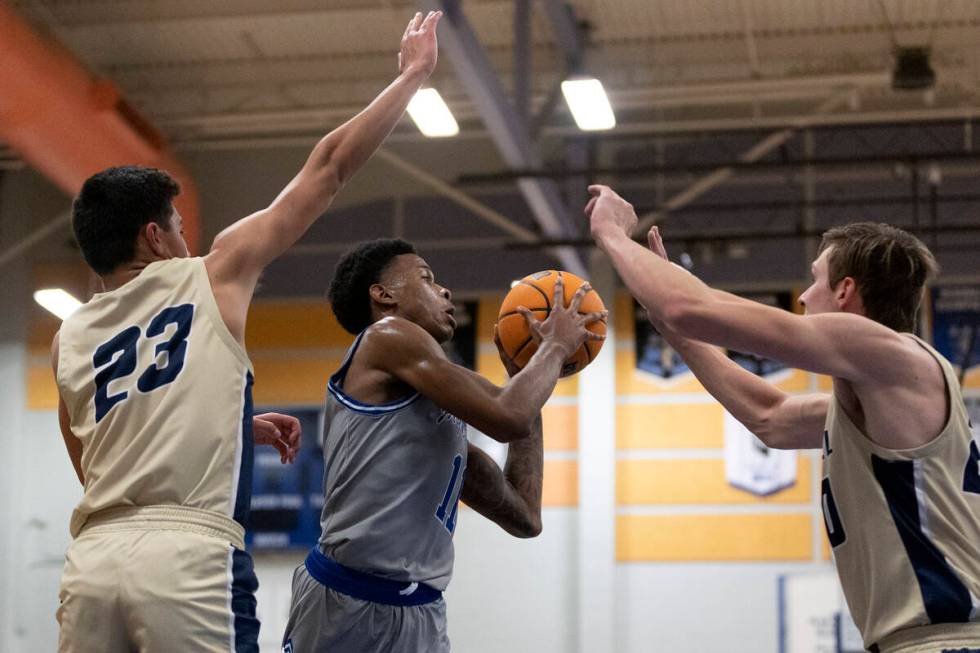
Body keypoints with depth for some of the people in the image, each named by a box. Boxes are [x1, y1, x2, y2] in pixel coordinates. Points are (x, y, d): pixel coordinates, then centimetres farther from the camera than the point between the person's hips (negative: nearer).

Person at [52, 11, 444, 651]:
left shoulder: (70, 339, 19)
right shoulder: (214, 276, 6)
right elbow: (330, 166, 11)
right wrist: (412, 74, 21)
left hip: (93, 557, 5)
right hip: (190, 552, -5)